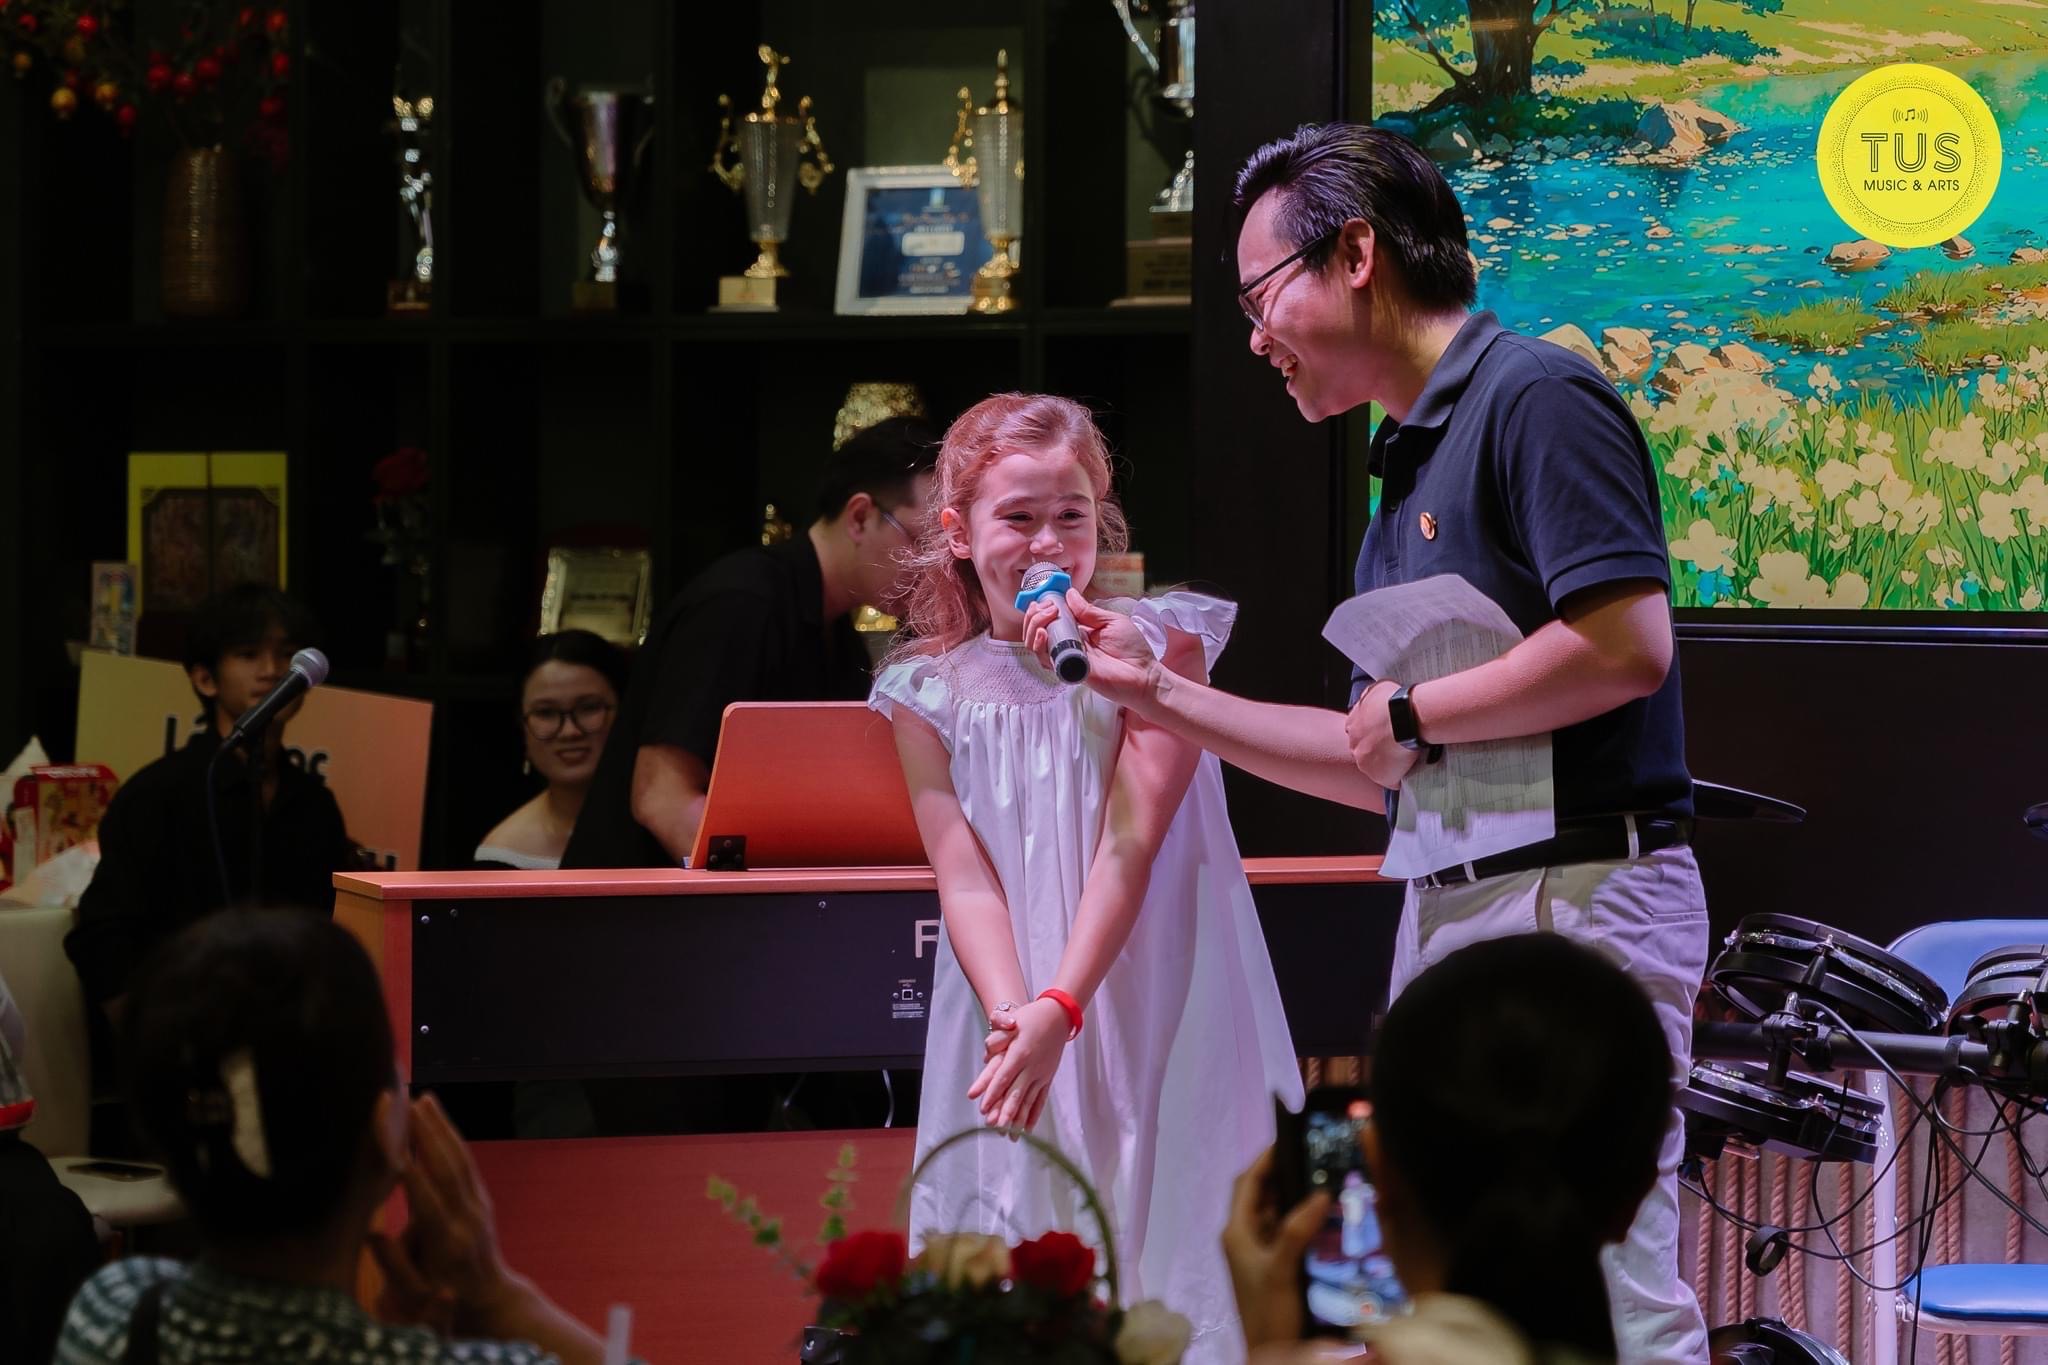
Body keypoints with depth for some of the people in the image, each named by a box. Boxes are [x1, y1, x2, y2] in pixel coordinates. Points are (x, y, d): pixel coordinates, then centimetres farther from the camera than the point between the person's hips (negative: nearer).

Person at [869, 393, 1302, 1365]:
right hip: (1015, 1019, 2)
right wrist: (1013, 1015, -23)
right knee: (1015, 1267, 1)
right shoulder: (930, 691, 3)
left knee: (1163, 1232, -4)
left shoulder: (1156, 642, -2)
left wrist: (1061, 1010, -23)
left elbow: (1132, 841, -12)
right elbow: (965, 879, -5)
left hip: (1152, 1003, -2)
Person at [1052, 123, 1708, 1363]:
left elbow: (1628, 646, -23)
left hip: (1575, 895, -10)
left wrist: (1411, 714, -12)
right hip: (1448, 909, 10)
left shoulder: (1535, 398, -10)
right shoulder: (1412, 460, 19)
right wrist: (1157, 692, 19)